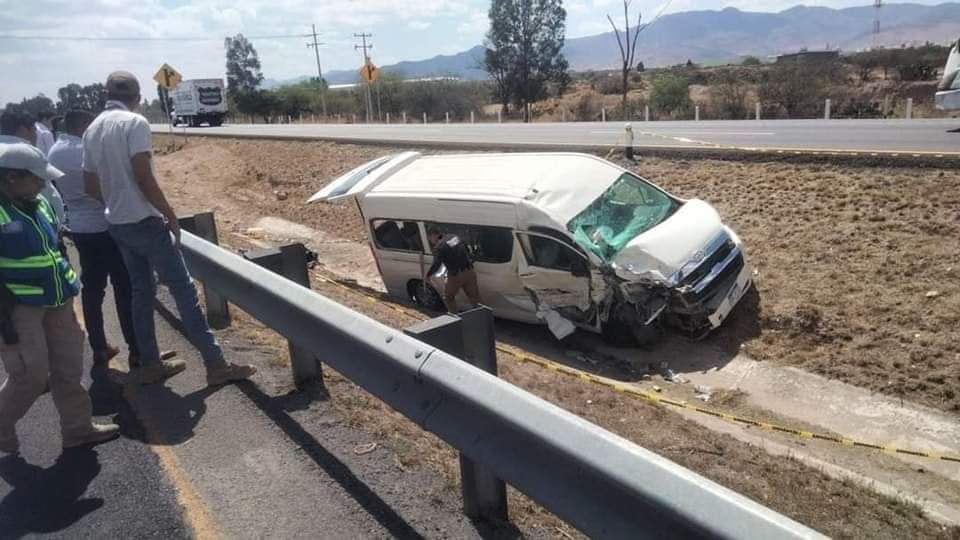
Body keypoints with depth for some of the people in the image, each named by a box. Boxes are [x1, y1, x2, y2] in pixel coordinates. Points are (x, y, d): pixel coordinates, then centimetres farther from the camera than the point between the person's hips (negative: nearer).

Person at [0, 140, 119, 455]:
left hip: (55, 301, 7)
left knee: (68, 367, 11)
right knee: (32, 375, -1)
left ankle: (77, 428, 23)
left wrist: (68, 285, 18)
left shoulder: (38, 203, 8)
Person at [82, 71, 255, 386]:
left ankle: (150, 365, 20)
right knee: (183, 289, -6)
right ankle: (215, 364, -4)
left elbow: (90, 186, 13)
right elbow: (143, 177, -20)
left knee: (141, 291, 15)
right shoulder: (135, 123, -12)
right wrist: (171, 215, -12)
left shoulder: (92, 130, 10)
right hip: (145, 221, -8)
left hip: (116, 224, 8)